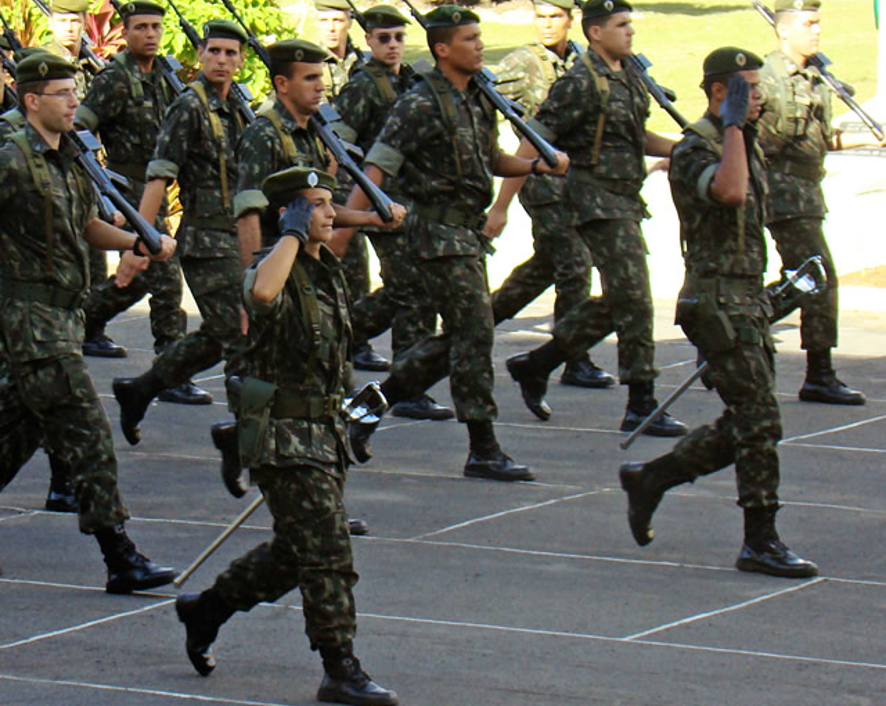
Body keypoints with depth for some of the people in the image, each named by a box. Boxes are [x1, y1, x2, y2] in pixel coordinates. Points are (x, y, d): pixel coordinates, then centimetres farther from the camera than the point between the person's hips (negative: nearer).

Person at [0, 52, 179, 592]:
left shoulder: (71, 160, 13)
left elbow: (88, 227, 23)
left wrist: (139, 241, 9)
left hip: (65, 315, 9)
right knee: (87, 433, -11)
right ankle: (121, 558, -10)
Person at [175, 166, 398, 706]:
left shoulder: (329, 274, 13)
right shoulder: (274, 269, -14)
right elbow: (262, 292, -41)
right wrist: (292, 234, -27)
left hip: (326, 432, 9)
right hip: (286, 435, -9)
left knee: (295, 551, 16)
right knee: (328, 550, -10)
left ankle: (207, 609, 35)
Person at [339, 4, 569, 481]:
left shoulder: (478, 99, 12)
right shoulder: (421, 105, -14)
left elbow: (491, 160, 25)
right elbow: (377, 168, -17)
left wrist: (537, 166, 6)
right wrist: (342, 228, -23)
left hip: (469, 228, 9)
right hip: (439, 230, -9)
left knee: (460, 337, 13)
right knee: (474, 334, -9)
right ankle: (483, 451, -4)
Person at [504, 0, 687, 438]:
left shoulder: (628, 76, 12)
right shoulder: (581, 83, -15)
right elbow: (533, 142, -16)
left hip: (626, 200, 9)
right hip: (597, 200, -9)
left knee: (616, 303, 14)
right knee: (634, 301, -10)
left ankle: (534, 367, 27)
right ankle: (641, 407, -5)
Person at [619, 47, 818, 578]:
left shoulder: (747, 146, 16)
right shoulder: (695, 149, -13)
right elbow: (729, 192, -34)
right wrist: (733, 125, -25)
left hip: (750, 298, 9)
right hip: (718, 299, -9)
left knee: (747, 426, 12)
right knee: (758, 419, -12)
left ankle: (649, 479, 27)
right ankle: (761, 543, -8)